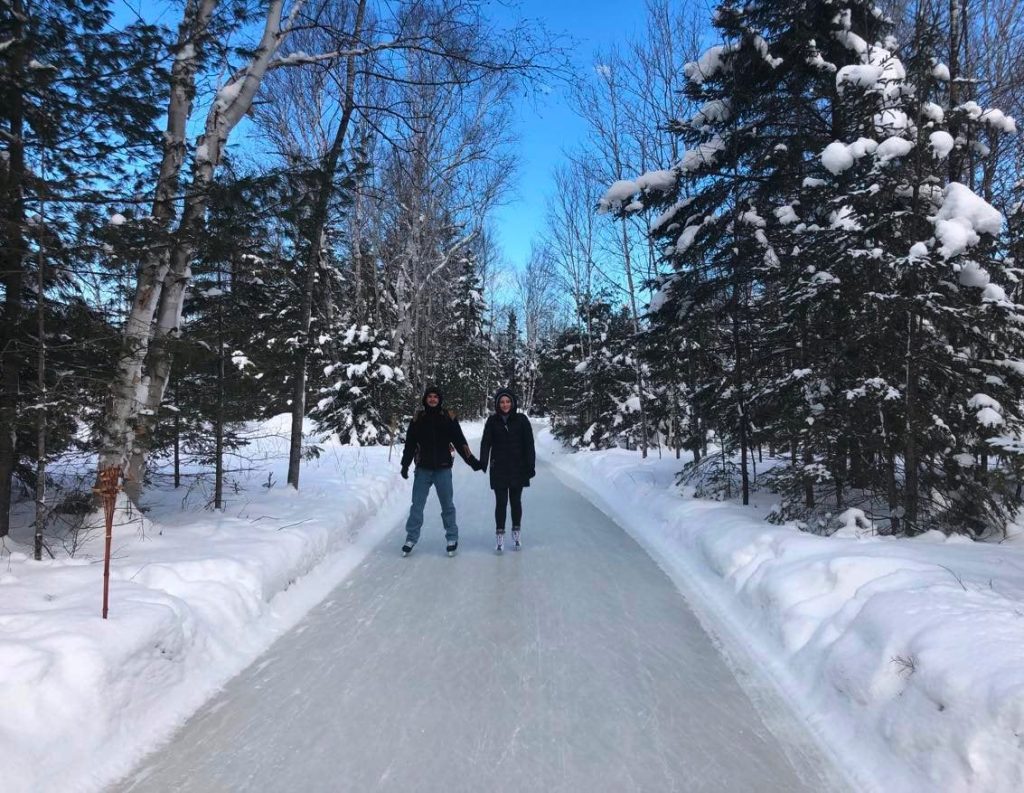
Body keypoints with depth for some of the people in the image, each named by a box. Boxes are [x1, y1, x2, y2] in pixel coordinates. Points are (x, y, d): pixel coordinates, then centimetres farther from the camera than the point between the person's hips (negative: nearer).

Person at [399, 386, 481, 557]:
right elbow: (410, 443, 6)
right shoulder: (418, 418, 4)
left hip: (443, 468, -1)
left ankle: (452, 538, 18)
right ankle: (411, 539, 15)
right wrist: (405, 464, 0)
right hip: (423, 469, 1)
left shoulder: (448, 417, 1)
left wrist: (471, 460, -3)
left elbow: (460, 441, 2)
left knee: (447, 504, 7)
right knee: (417, 505, 5)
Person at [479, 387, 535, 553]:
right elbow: (486, 443, -4)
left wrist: (530, 465, -7)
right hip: (499, 469, 0)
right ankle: (499, 534, 9)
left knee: (515, 501, 10)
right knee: (501, 502, -1)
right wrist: (483, 462, -17)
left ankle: (517, 532, 24)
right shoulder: (492, 421, 0)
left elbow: (529, 444, -2)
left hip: (518, 468, 0)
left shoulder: (521, 420, -2)